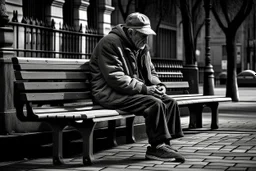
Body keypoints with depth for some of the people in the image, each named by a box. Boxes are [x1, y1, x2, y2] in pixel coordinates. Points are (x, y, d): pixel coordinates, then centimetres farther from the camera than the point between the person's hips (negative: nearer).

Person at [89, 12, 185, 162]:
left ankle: (164, 144, -5)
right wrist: (145, 88, -23)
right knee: (155, 104, -26)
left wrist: (158, 85, -2)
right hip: (110, 93, -9)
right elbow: (115, 79, -23)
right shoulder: (110, 43, -16)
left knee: (170, 102, -7)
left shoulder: (142, 47, 12)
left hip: (135, 90, 9)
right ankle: (156, 147, -16)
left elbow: (150, 71, 22)